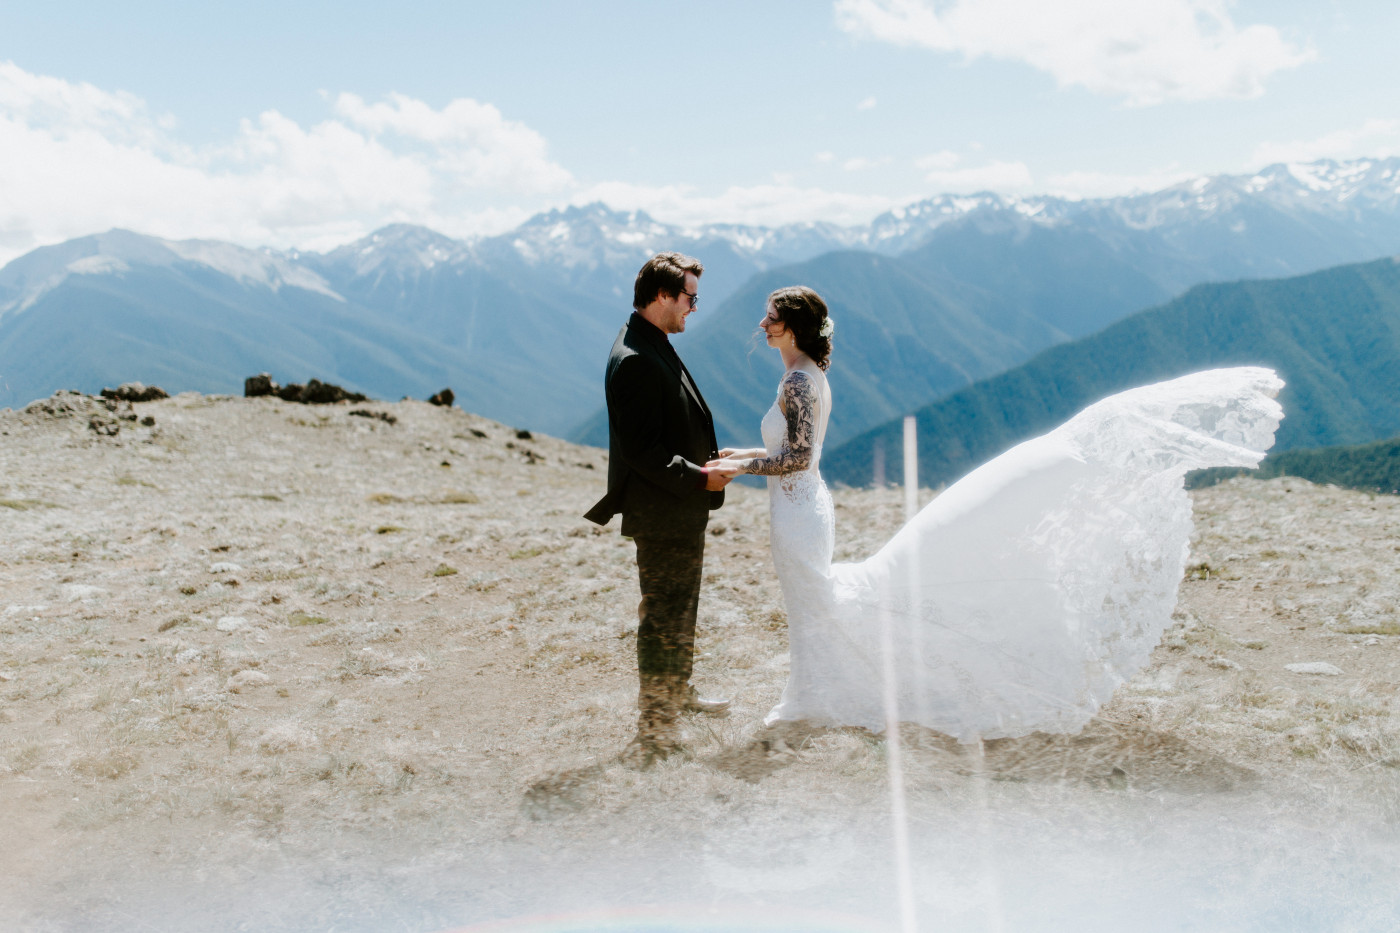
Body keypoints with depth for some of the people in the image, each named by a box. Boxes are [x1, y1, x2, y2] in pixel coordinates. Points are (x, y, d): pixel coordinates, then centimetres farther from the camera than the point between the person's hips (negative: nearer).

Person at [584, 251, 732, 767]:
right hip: (661, 515, -11)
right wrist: (697, 478, -21)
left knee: (680, 609, 24)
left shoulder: (655, 349, 11)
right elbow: (639, 448, -26)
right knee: (664, 618, -1)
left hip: (681, 509, 11)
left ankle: (676, 693, 42)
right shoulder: (634, 361, -23)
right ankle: (653, 731, 11)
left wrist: (705, 462, 9)